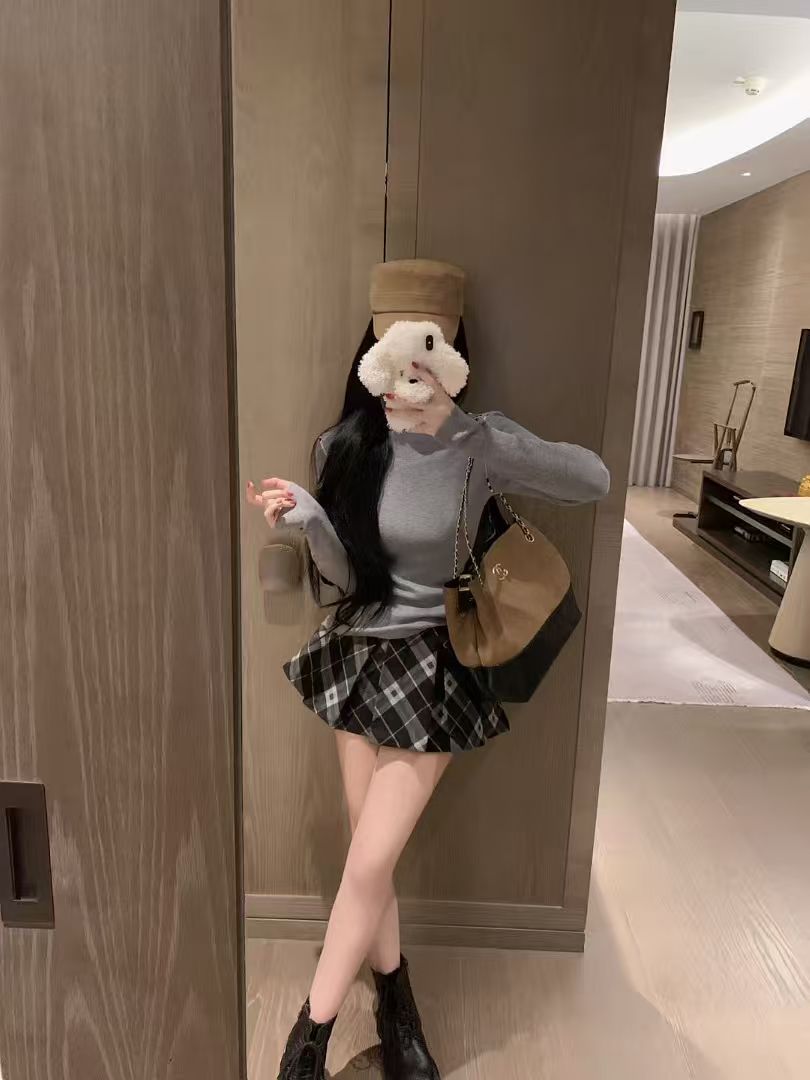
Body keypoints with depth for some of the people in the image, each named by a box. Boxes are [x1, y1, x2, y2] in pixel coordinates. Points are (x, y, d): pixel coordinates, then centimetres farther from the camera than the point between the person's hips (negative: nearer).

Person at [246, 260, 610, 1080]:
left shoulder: (476, 448, -12)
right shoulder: (342, 447, -5)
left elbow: (594, 481, -21)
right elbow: (341, 575, -4)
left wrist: (460, 427, -27)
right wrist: (309, 519, -25)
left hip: (432, 668, -3)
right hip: (356, 658, 4)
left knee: (368, 866, 3)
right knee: (372, 857, 15)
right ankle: (396, 1008, 42)